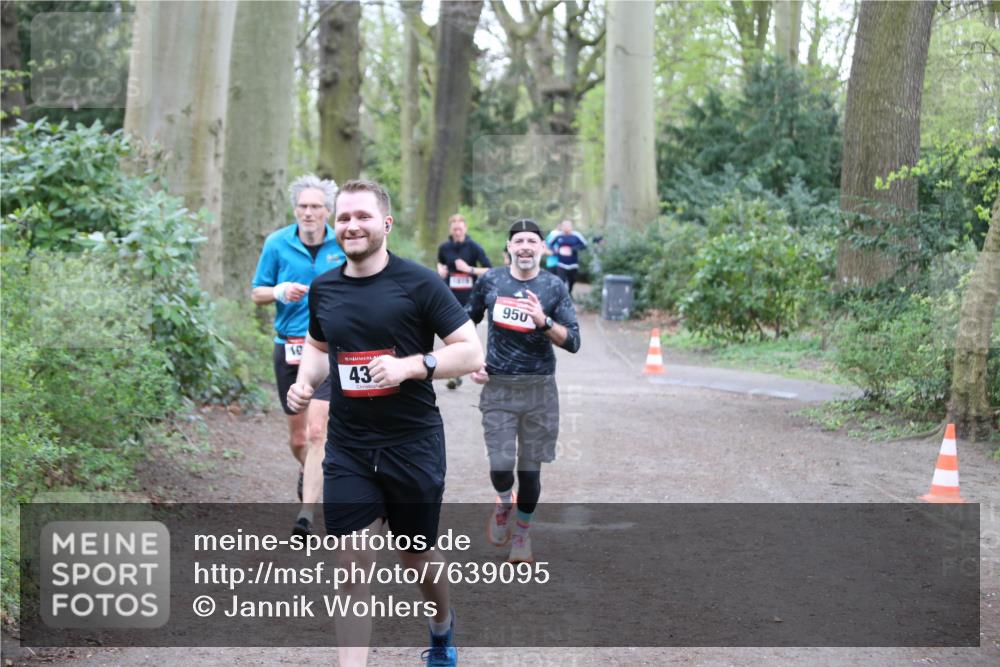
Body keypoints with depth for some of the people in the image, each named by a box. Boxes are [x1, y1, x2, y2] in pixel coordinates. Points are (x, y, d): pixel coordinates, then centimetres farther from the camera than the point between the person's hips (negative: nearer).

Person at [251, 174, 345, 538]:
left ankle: (307, 513, -15)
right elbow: (257, 293, 6)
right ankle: (307, 472, 46)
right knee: (297, 435, 12)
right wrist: (280, 291, -13)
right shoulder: (277, 243, 0)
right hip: (288, 347, 2)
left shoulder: (343, 245, -1)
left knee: (317, 430, -15)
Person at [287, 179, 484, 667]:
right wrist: (305, 381, 2)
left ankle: (442, 628, 44)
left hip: (413, 443, -3)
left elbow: (471, 352, -10)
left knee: (417, 557, 14)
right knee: (351, 561, -5)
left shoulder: (419, 283, -10)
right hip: (348, 448, 3)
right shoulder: (323, 289, 4)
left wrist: (412, 365, -24)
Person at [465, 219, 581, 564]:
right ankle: (503, 502, 24)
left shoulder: (554, 287, -1)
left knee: (530, 469, 5)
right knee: (501, 464, -11)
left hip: (539, 389, 0)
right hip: (497, 387, 0)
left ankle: (522, 533, 26)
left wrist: (544, 321, -21)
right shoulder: (490, 281, 3)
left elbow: (572, 342, -5)